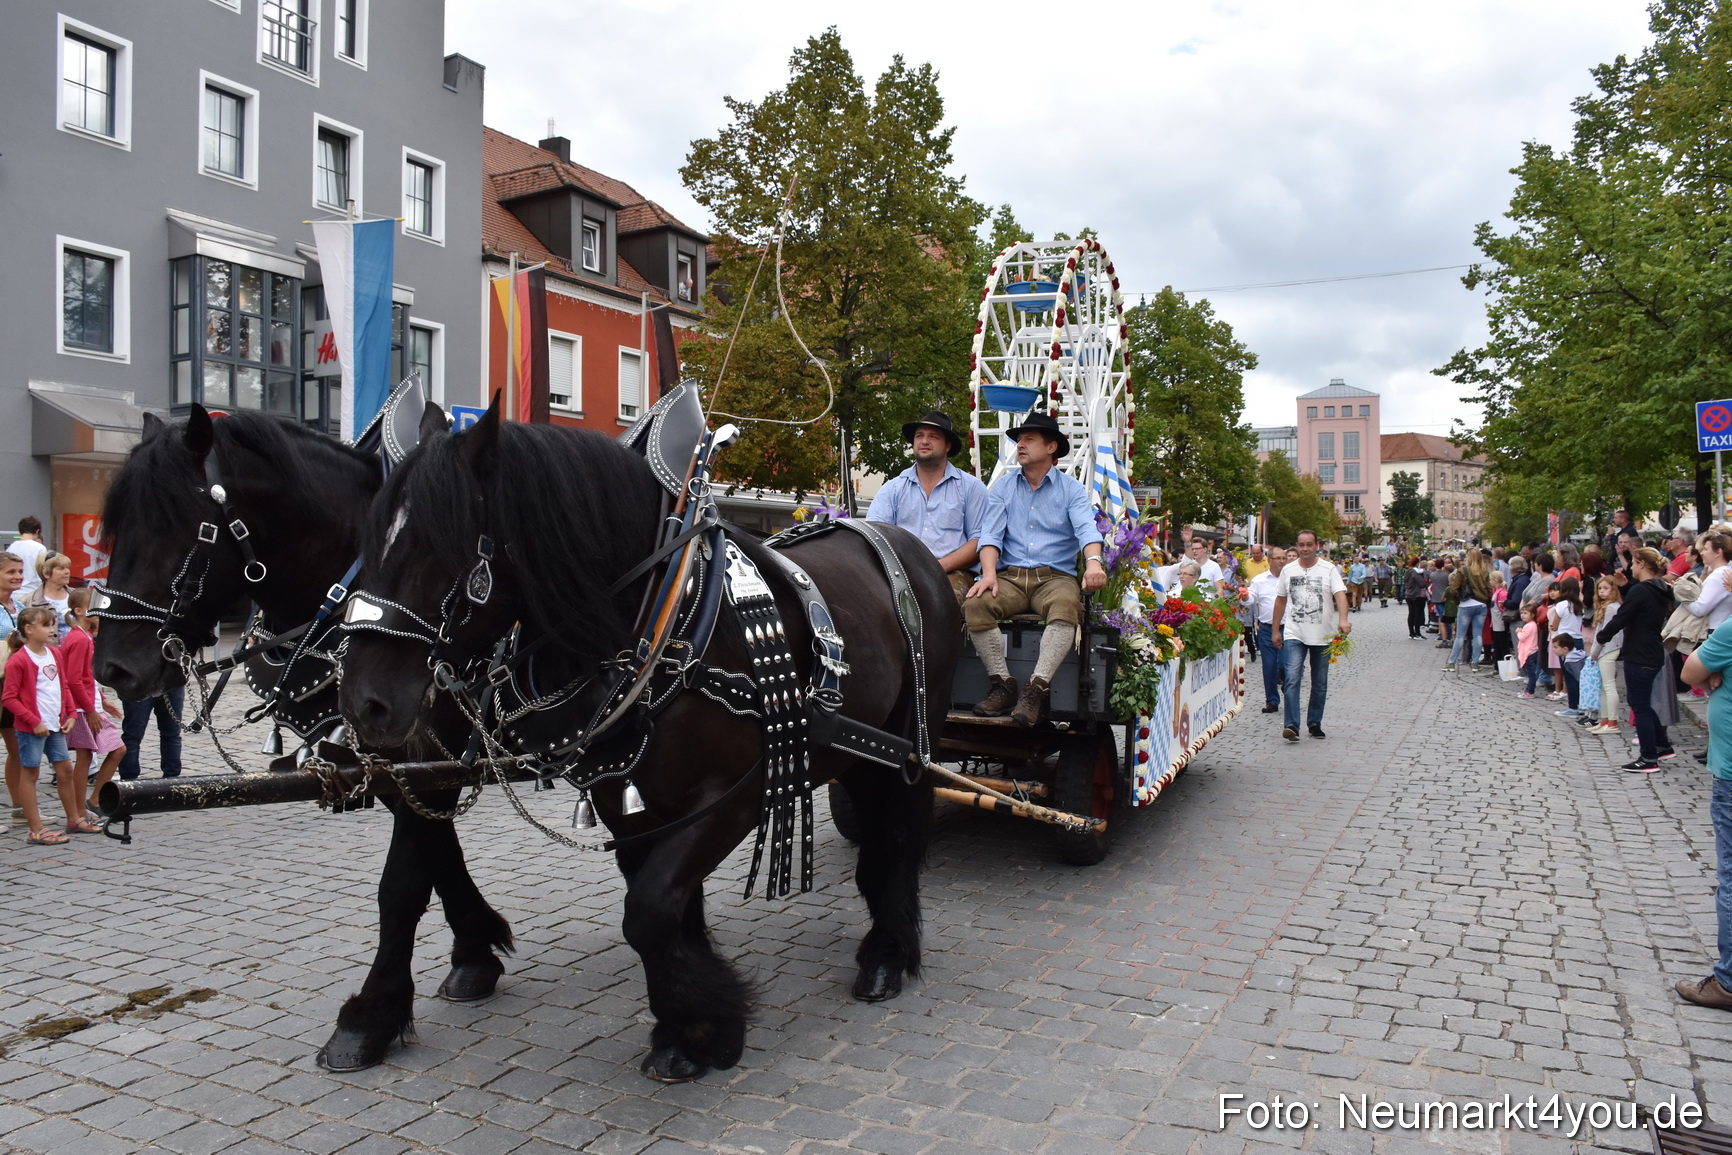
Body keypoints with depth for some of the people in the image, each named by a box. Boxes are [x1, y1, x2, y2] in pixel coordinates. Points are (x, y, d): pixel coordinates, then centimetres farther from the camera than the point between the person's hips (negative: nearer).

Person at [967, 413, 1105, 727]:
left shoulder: (1071, 489, 9)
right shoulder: (1002, 487, 15)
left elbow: (1086, 528, -8)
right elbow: (990, 533, 4)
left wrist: (1094, 562, -30)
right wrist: (989, 573, -16)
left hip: (1055, 576, -2)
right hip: (1011, 575, 2)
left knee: (1067, 607, -36)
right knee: (975, 605, -27)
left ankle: (1037, 688, -34)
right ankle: (1003, 684, -20)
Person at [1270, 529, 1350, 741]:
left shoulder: (1329, 570, -2)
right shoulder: (1287, 570, 6)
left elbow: (1340, 594, -14)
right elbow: (1280, 600, 13)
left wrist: (1343, 619, -32)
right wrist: (1275, 630, 12)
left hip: (1322, 636, 0)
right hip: (1294, 635, 0)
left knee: (1320, 684, 10)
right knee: (1292, 679, -14)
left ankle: (1315, 724, 23)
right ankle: (1291, 725, -17)